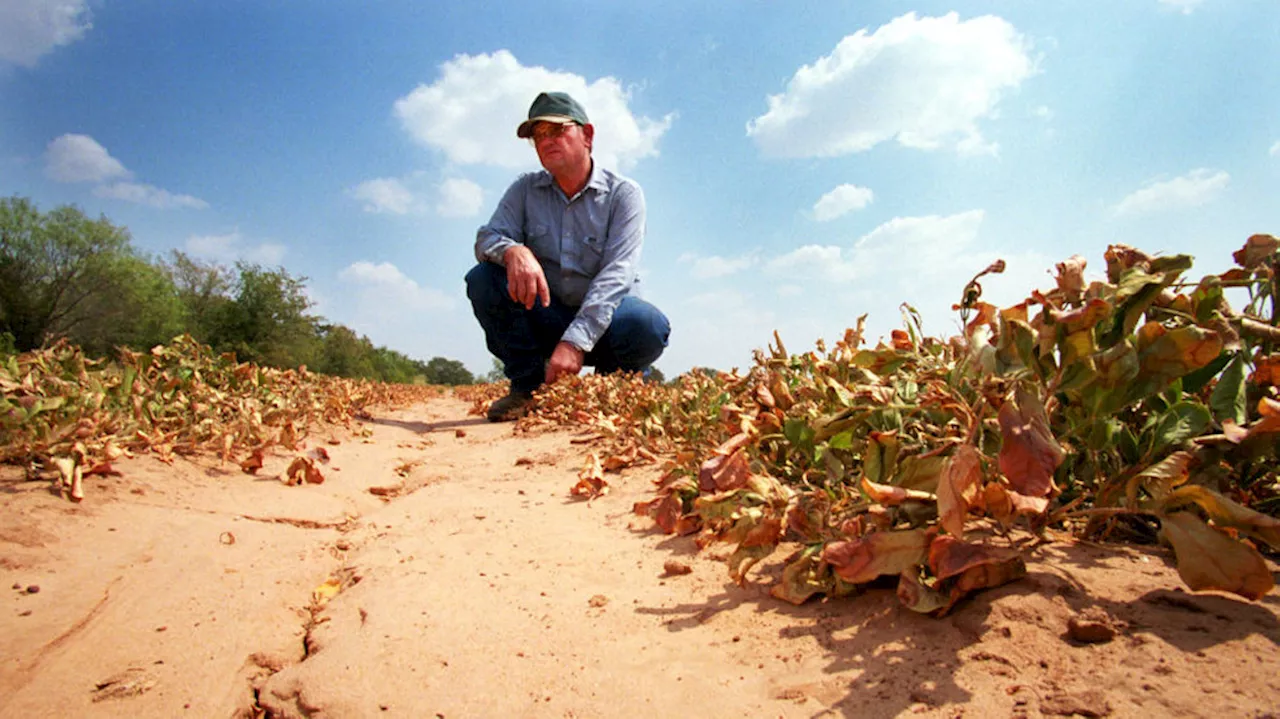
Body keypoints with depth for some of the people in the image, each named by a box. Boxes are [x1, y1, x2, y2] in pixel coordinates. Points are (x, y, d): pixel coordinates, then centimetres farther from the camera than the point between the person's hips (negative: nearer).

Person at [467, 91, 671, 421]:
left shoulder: (623, 193, -8)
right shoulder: (525, 190, 4)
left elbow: (616, 274, -20)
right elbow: (487, 238, -7)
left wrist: (576, 341, -34)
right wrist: (514, 251, -35)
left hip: (601, 319, -2)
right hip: (542, 318, 3)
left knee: (649, 326, -34)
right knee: (483, 279, -20)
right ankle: (528, 387, -7)